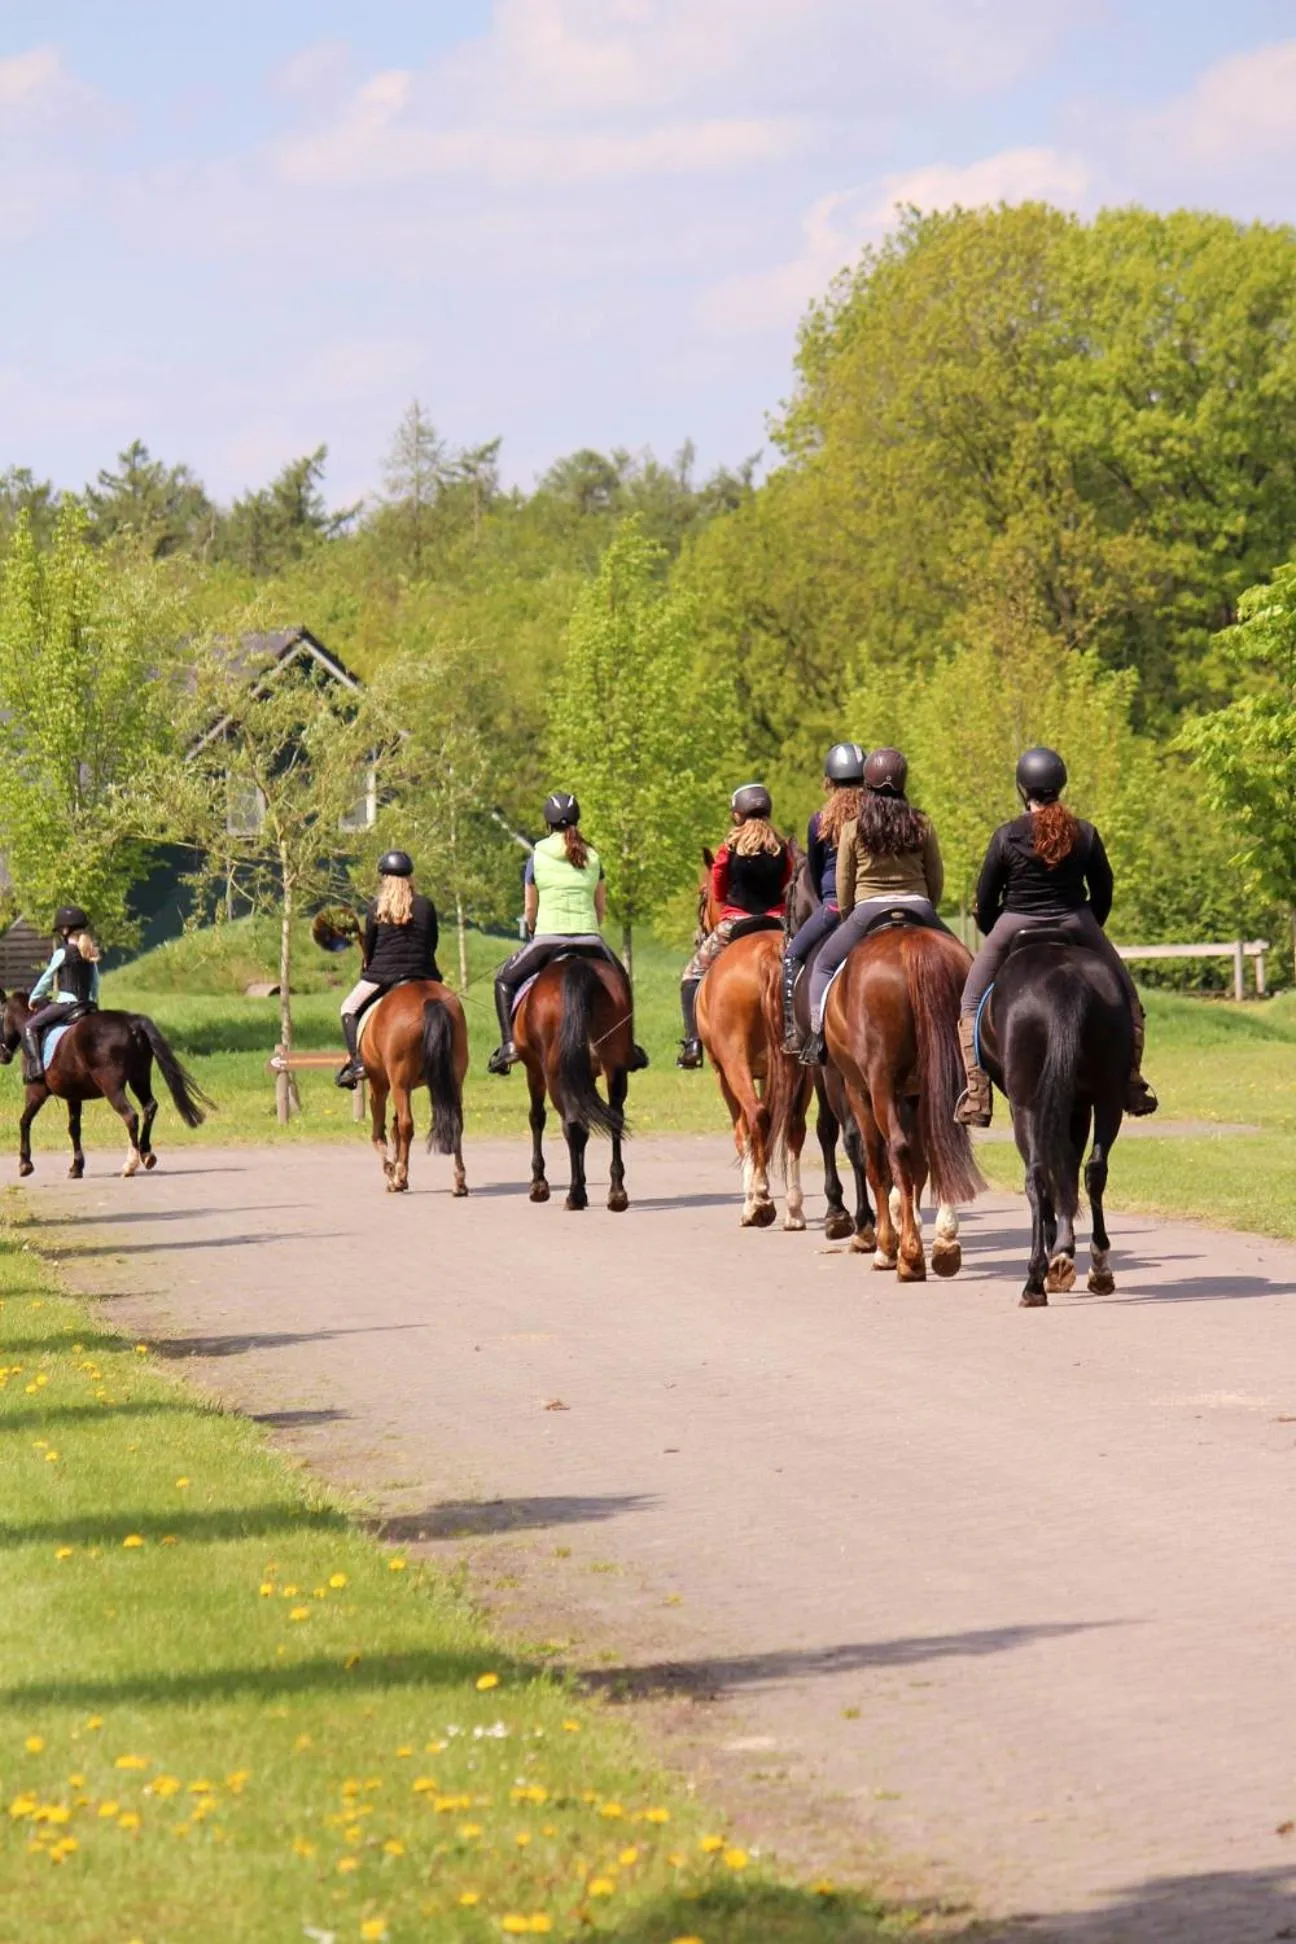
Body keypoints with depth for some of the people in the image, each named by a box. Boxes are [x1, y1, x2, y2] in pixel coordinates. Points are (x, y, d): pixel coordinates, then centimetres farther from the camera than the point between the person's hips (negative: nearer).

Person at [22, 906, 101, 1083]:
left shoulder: (63, 952, -8)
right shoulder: (90, 954, 11)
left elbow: (47, 978, 1)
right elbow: (95, 983, 18)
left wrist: (34, 999, 14)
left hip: (66, 1003, -7)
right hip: (87, 1005, 7)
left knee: (30, 1027, -2)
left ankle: (35, 1068, -16)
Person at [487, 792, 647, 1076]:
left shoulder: (537, 856, 2)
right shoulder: (592, 857, 8)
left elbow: (530, 908, 8)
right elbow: (602, 907, 13)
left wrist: (532, 933, 26)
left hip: (548, 938, -2)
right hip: (589, 939, 2)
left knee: (505, 980, 17)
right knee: (619, 979, 28)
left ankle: (508, 1042, -1)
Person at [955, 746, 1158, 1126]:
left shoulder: (1007, 836, -9)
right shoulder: (1084, 834, -3)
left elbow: (985, 901, -3)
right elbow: (1103, 894, 4)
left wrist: (995, 936, 16)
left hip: (1014, 929, -1)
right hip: (1076, 926, 1)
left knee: (972, 1005, 15)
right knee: (1126, 998, 20)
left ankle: (976, 1097, 2)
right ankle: (1132, 1085, 14)